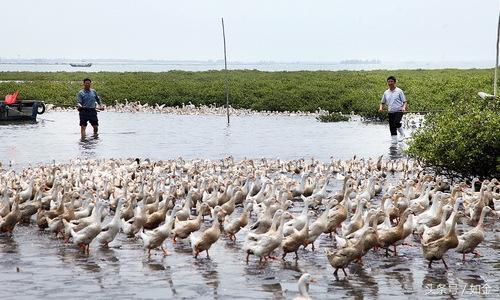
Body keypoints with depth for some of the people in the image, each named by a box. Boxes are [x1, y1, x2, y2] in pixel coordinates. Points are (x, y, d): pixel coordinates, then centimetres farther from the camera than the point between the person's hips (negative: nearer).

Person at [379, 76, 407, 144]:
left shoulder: (399, 91, -1)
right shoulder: (386, 93, 11)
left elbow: (404, 101, 1)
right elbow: (382, 102, 20)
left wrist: (404, 107, -19)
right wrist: (381, 107, -1)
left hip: (399, 111, -5)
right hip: (390, 112, 5)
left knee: (396, 123, -26)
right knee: (392, 127, 2)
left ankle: (402, 134, -2)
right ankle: (394, 141, 12)